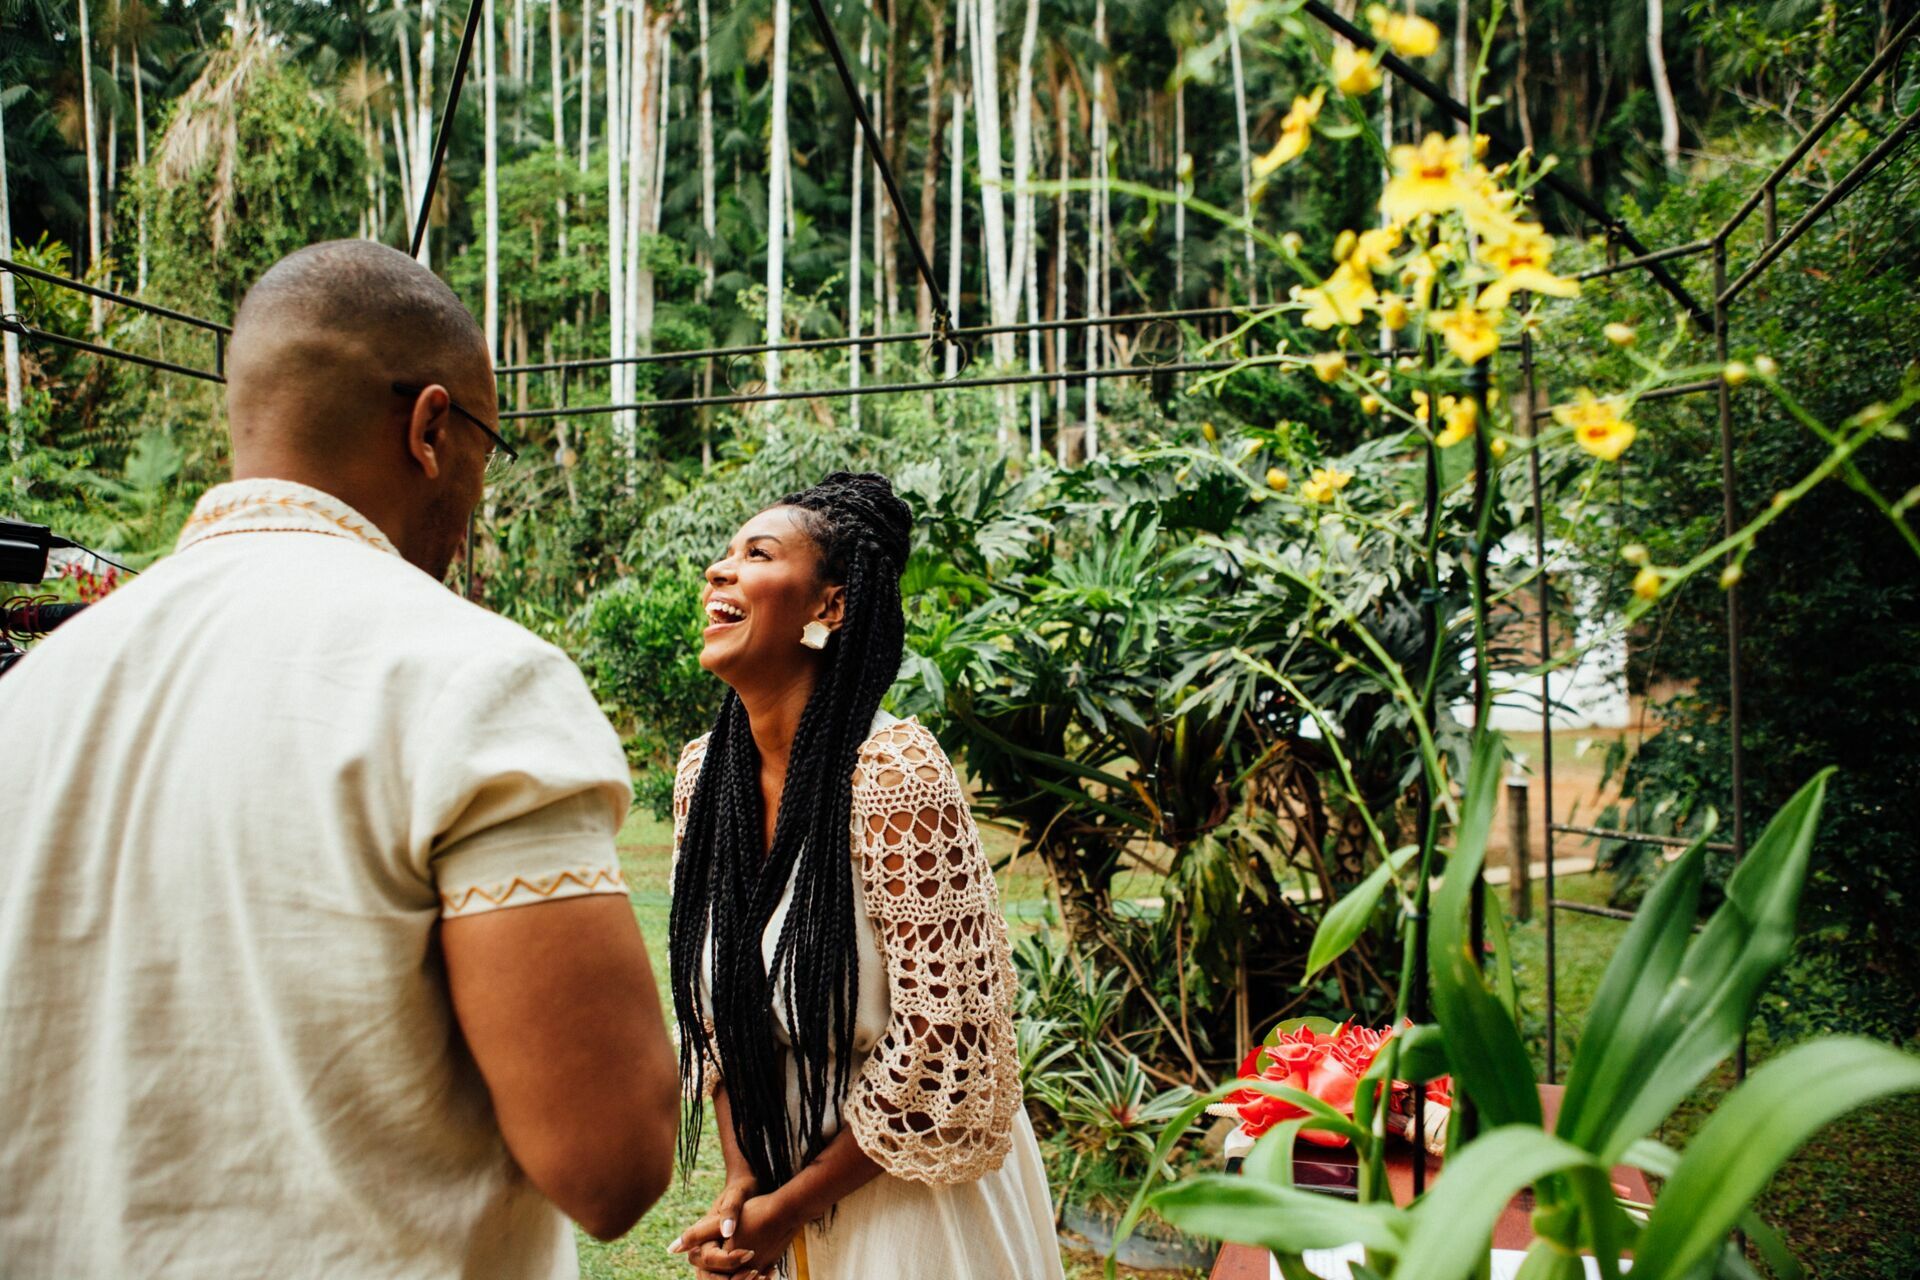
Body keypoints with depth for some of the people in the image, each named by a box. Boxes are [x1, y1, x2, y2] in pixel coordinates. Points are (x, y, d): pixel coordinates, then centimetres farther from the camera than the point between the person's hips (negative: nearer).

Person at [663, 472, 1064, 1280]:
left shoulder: (895, 775, -25)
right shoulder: (702, 772, -5)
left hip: (905, 1193, -5)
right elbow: (713, 1001, 5)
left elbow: (943, 1039, -21)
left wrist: (791, 1206, -12)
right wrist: (741, 1179, -2)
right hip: (772, 1193, 6)